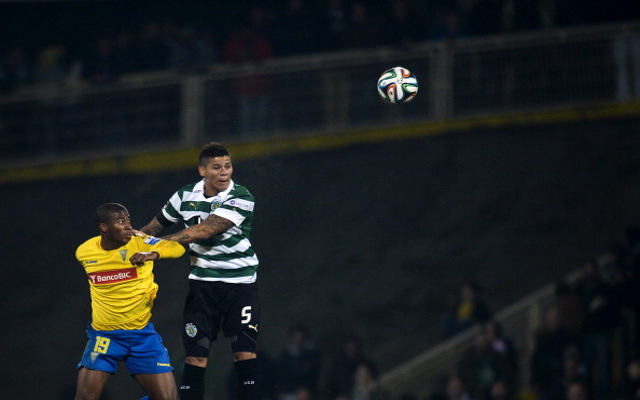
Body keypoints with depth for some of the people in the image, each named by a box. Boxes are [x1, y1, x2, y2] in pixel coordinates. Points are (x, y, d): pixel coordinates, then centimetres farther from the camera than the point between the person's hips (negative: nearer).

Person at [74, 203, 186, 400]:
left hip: (142, 334, -1)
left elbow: (177, 248, -28)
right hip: (103, 335, 1)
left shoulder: (138, 243, -11)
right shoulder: (83, 252, -3)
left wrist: (152, 254, -46)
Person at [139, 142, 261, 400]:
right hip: (202, 282, 3)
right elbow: (158, 224, 17)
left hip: (240, 281, -3)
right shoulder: (185, 196, -1)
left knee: (245, 349, -10)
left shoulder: (240, 199, -15)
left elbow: (206, 230, -25)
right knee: (195, 354, -4)